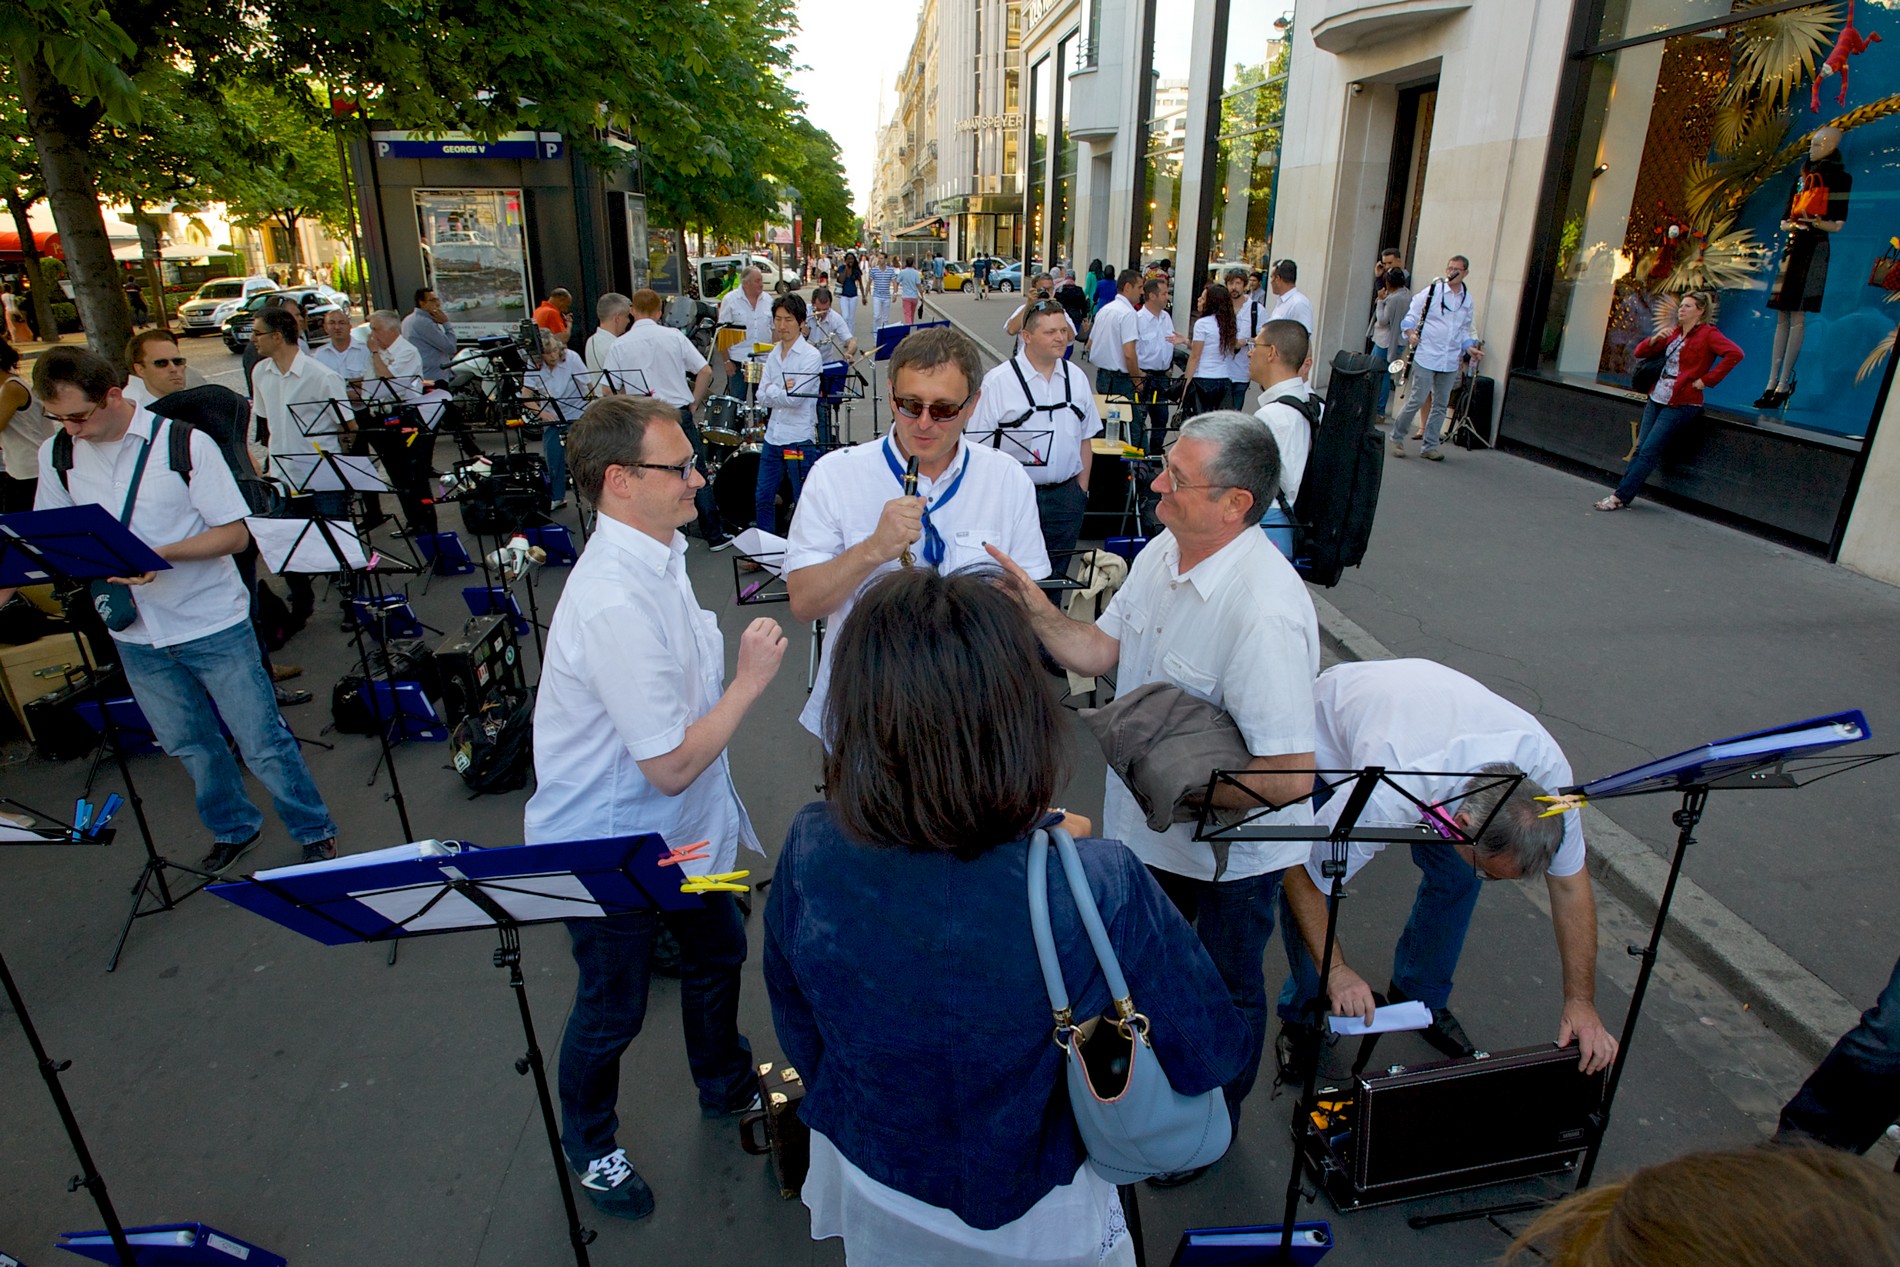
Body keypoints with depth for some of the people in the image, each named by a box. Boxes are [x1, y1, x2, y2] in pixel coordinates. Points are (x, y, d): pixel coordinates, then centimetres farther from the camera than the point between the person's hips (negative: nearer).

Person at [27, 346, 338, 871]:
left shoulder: (185, 444, -12)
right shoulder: (56, 454, 1)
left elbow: (235, 534, -11)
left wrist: (161, 554, -26)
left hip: (214, 625, -4)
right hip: (134, 635, 5)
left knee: (263, 743, 2)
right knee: (189, 746, 17)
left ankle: (315, 833, 19)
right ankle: (233, 829, 38)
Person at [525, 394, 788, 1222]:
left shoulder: (656, 554, -2)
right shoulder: (615, 603, -34)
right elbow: (671, 765, -30)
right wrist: (751, 679, -22)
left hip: (679, 827, 9)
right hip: (611, 849, -9)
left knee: (717, 954, 26)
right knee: (612, 1009, 16)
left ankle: (725, 1088, 54)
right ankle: (589, 1146, 46)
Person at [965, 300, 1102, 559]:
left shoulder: (1076, 378, 8)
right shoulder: (998, 381, -8)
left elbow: (1085, 438, 14)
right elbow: (979, 447, -9)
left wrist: (1082, 490, 11)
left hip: (1066, 496, 5)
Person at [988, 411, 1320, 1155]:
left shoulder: (1264, 611, -35)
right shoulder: (1163, 553, -8)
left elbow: (1290, 777, -34)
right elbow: (1101, 653, 0)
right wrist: (1036, 608, -16)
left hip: (1231, 849, -7)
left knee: (1224, 991, 20)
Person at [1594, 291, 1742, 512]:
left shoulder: (1708, 334, -5)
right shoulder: (1673, 333, 16)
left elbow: (1735, 354, -19)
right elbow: (1638, 353, 14)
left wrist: (1706, 380, -17)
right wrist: (1655, 339, -4)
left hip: (1681, 404, -7)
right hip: (1657, 399, 7)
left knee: (1649, 451, -10)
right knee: (1640, 449, 2)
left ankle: (1620, 497, -12)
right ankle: (1622, 495, 1)